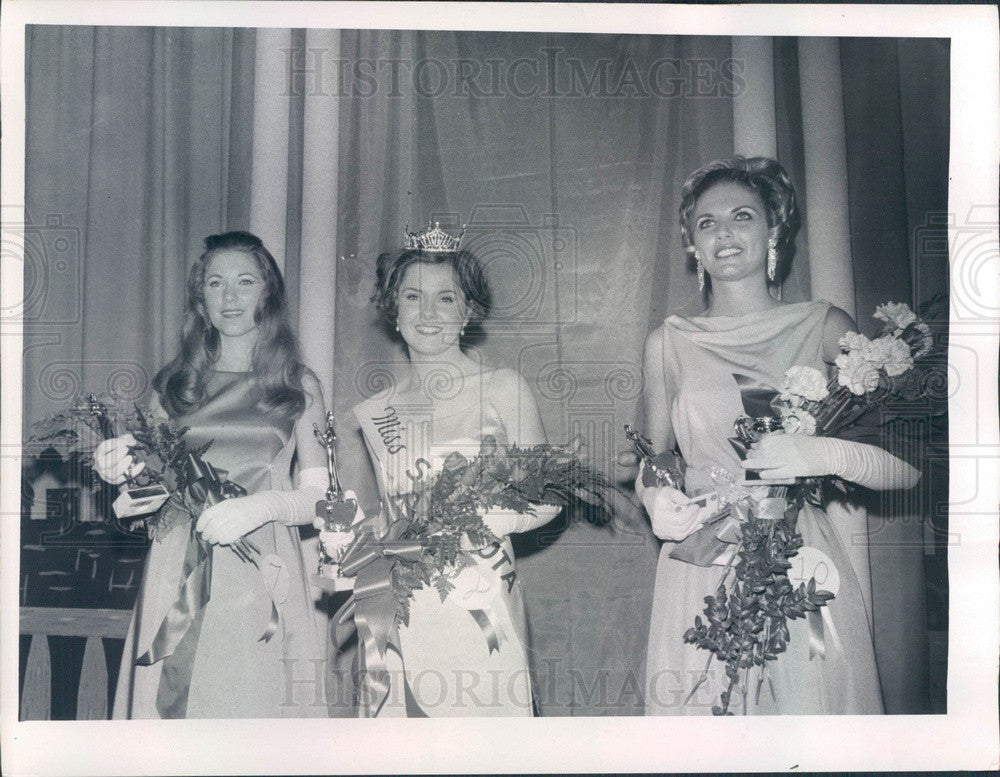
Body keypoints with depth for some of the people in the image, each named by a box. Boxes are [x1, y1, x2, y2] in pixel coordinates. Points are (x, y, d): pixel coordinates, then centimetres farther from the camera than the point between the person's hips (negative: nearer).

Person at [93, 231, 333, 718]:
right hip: (179, 575, 2)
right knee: (175, 703, 1)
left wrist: (265, 504, -14)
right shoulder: (174, 384, 11)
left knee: (256, 701, -4)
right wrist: (122, 470, -5)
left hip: (261, 581, -1)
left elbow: (321, 495, 3)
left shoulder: (298, 386, 7)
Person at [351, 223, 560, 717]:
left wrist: (476, 523, -16)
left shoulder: (503, 389, 0)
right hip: (401, 616, 3)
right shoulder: (375, 413, 10)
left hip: (479, 612, -3)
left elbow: (545, 498, 0)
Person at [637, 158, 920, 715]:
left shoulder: (825, 327, 1)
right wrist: (657, 500, -5)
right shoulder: (670, 343, 6)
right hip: (702, 578, 1)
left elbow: (909, 464, -3)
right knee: (702, 710, 4)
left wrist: (827, 455, -20)